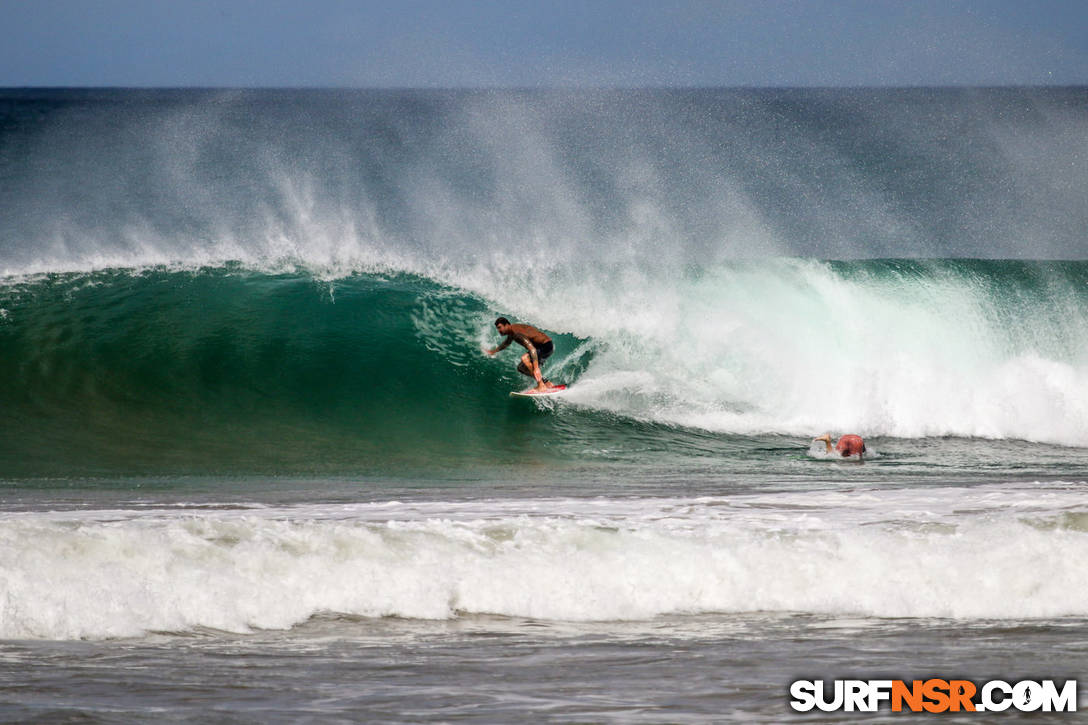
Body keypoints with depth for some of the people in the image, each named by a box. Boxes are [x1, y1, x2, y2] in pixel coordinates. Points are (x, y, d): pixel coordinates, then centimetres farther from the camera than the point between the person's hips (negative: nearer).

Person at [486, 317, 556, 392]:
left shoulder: (517, 333, -26)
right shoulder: (511, 333, 6)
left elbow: (532, 349, -37)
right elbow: (506, 342, 31)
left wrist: (536, 368, -45)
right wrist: (494, 351, 45)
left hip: (547, 346, -10)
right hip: (541, 347, 10)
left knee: (524, 358, -31)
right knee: (521, 368, 12)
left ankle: (541, 386, -27)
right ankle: (547, 383, 14)